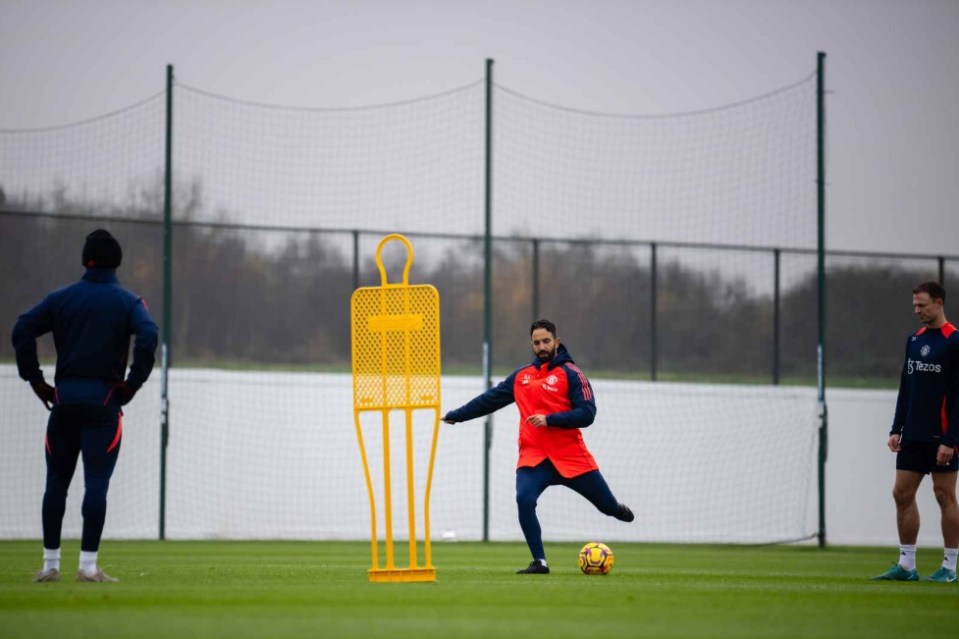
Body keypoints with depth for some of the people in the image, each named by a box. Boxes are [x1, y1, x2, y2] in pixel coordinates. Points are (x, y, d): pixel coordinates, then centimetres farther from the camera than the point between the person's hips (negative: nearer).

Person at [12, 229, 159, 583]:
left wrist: (36, 380, 2)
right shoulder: (127, 302, 2)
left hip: (64, 398, 2)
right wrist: (133, 383, -9)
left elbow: (22, 330, -1)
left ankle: (50, 563, 10)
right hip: (104, 401, -2)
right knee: (96, 483, -4)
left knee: (56, 482, 9)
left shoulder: (61, 298, 8)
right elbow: (148, 335, -16)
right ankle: (88, 565, -9)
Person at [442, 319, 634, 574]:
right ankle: (539, 562, -11)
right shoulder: (520, 376, 12)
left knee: (607, 504, 6)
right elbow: (490, 399, 21)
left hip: (571, 456, -3)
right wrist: (455, 416, 22)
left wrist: (549, 419, -21)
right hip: (533, 456, 3)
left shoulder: (570, 373, -3)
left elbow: (587, 414, -12)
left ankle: (617, 510, 45)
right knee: (524, 500, -23)